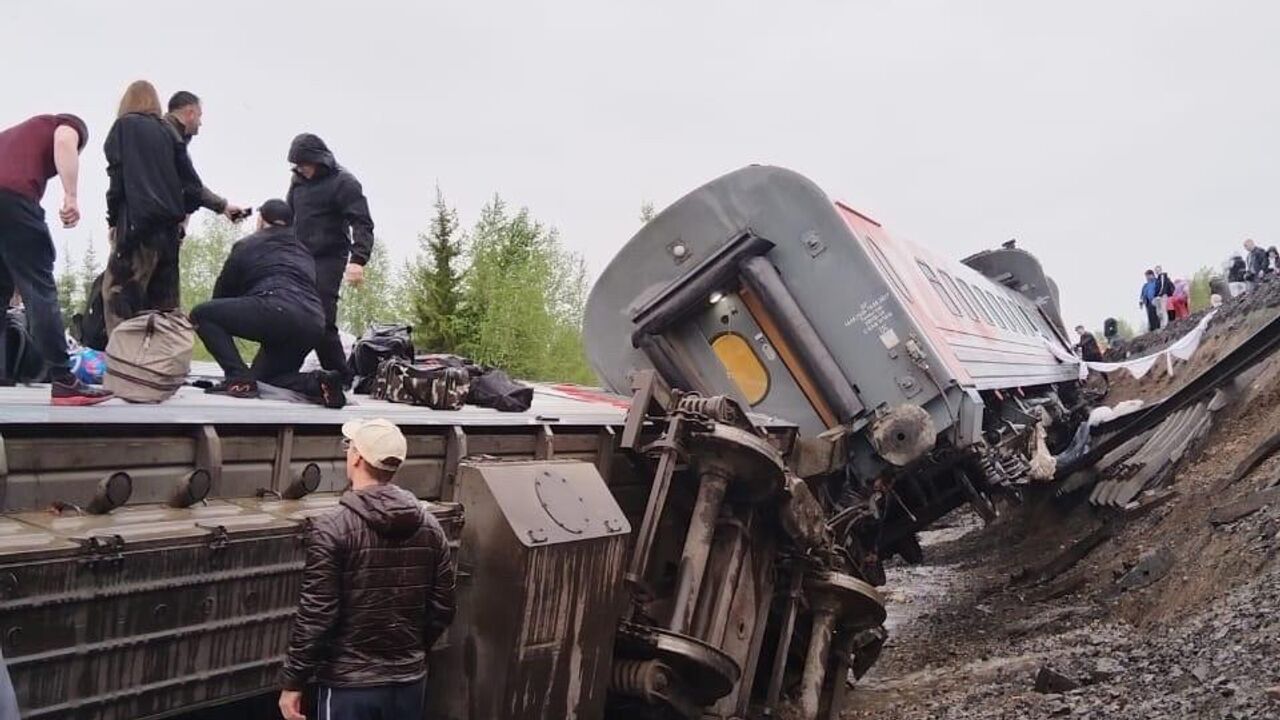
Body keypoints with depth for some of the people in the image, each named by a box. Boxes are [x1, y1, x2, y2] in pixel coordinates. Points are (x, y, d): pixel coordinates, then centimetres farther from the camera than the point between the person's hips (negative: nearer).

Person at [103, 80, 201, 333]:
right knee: (163, 296, 8)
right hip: (169, 223, 6)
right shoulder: (168, 131, 17)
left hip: (139, 220, -5)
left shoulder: (124, 126, 4)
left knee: (118, 291, -6)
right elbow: (192, 183, 9)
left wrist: (113, 218, 1)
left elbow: (118, 174, -6)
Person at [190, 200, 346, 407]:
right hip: (314, 325, 7)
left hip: (277, 309, -6)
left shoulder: (246, 246, 16)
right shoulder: (304, 253, 31)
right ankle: (319, 383, -2)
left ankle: (240, 379, -9)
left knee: (201, 314, 9)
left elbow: (222, 292, 22)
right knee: (264, 376, 25)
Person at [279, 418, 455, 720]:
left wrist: (292, 682, -6)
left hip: (349, 685, -5)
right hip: (410, 681, 5)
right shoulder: (429, 526, 1)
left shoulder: (332, 528, -15)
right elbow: (442, 609, 5)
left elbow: (315, 615, -16)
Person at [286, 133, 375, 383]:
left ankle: (341, 379, -11)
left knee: (322, 321, -17)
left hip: (328, 260, -7)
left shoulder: (343, 183, -6)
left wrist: (357, 259, -29)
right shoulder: (298, 180, 14)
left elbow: (362, 224, -15)